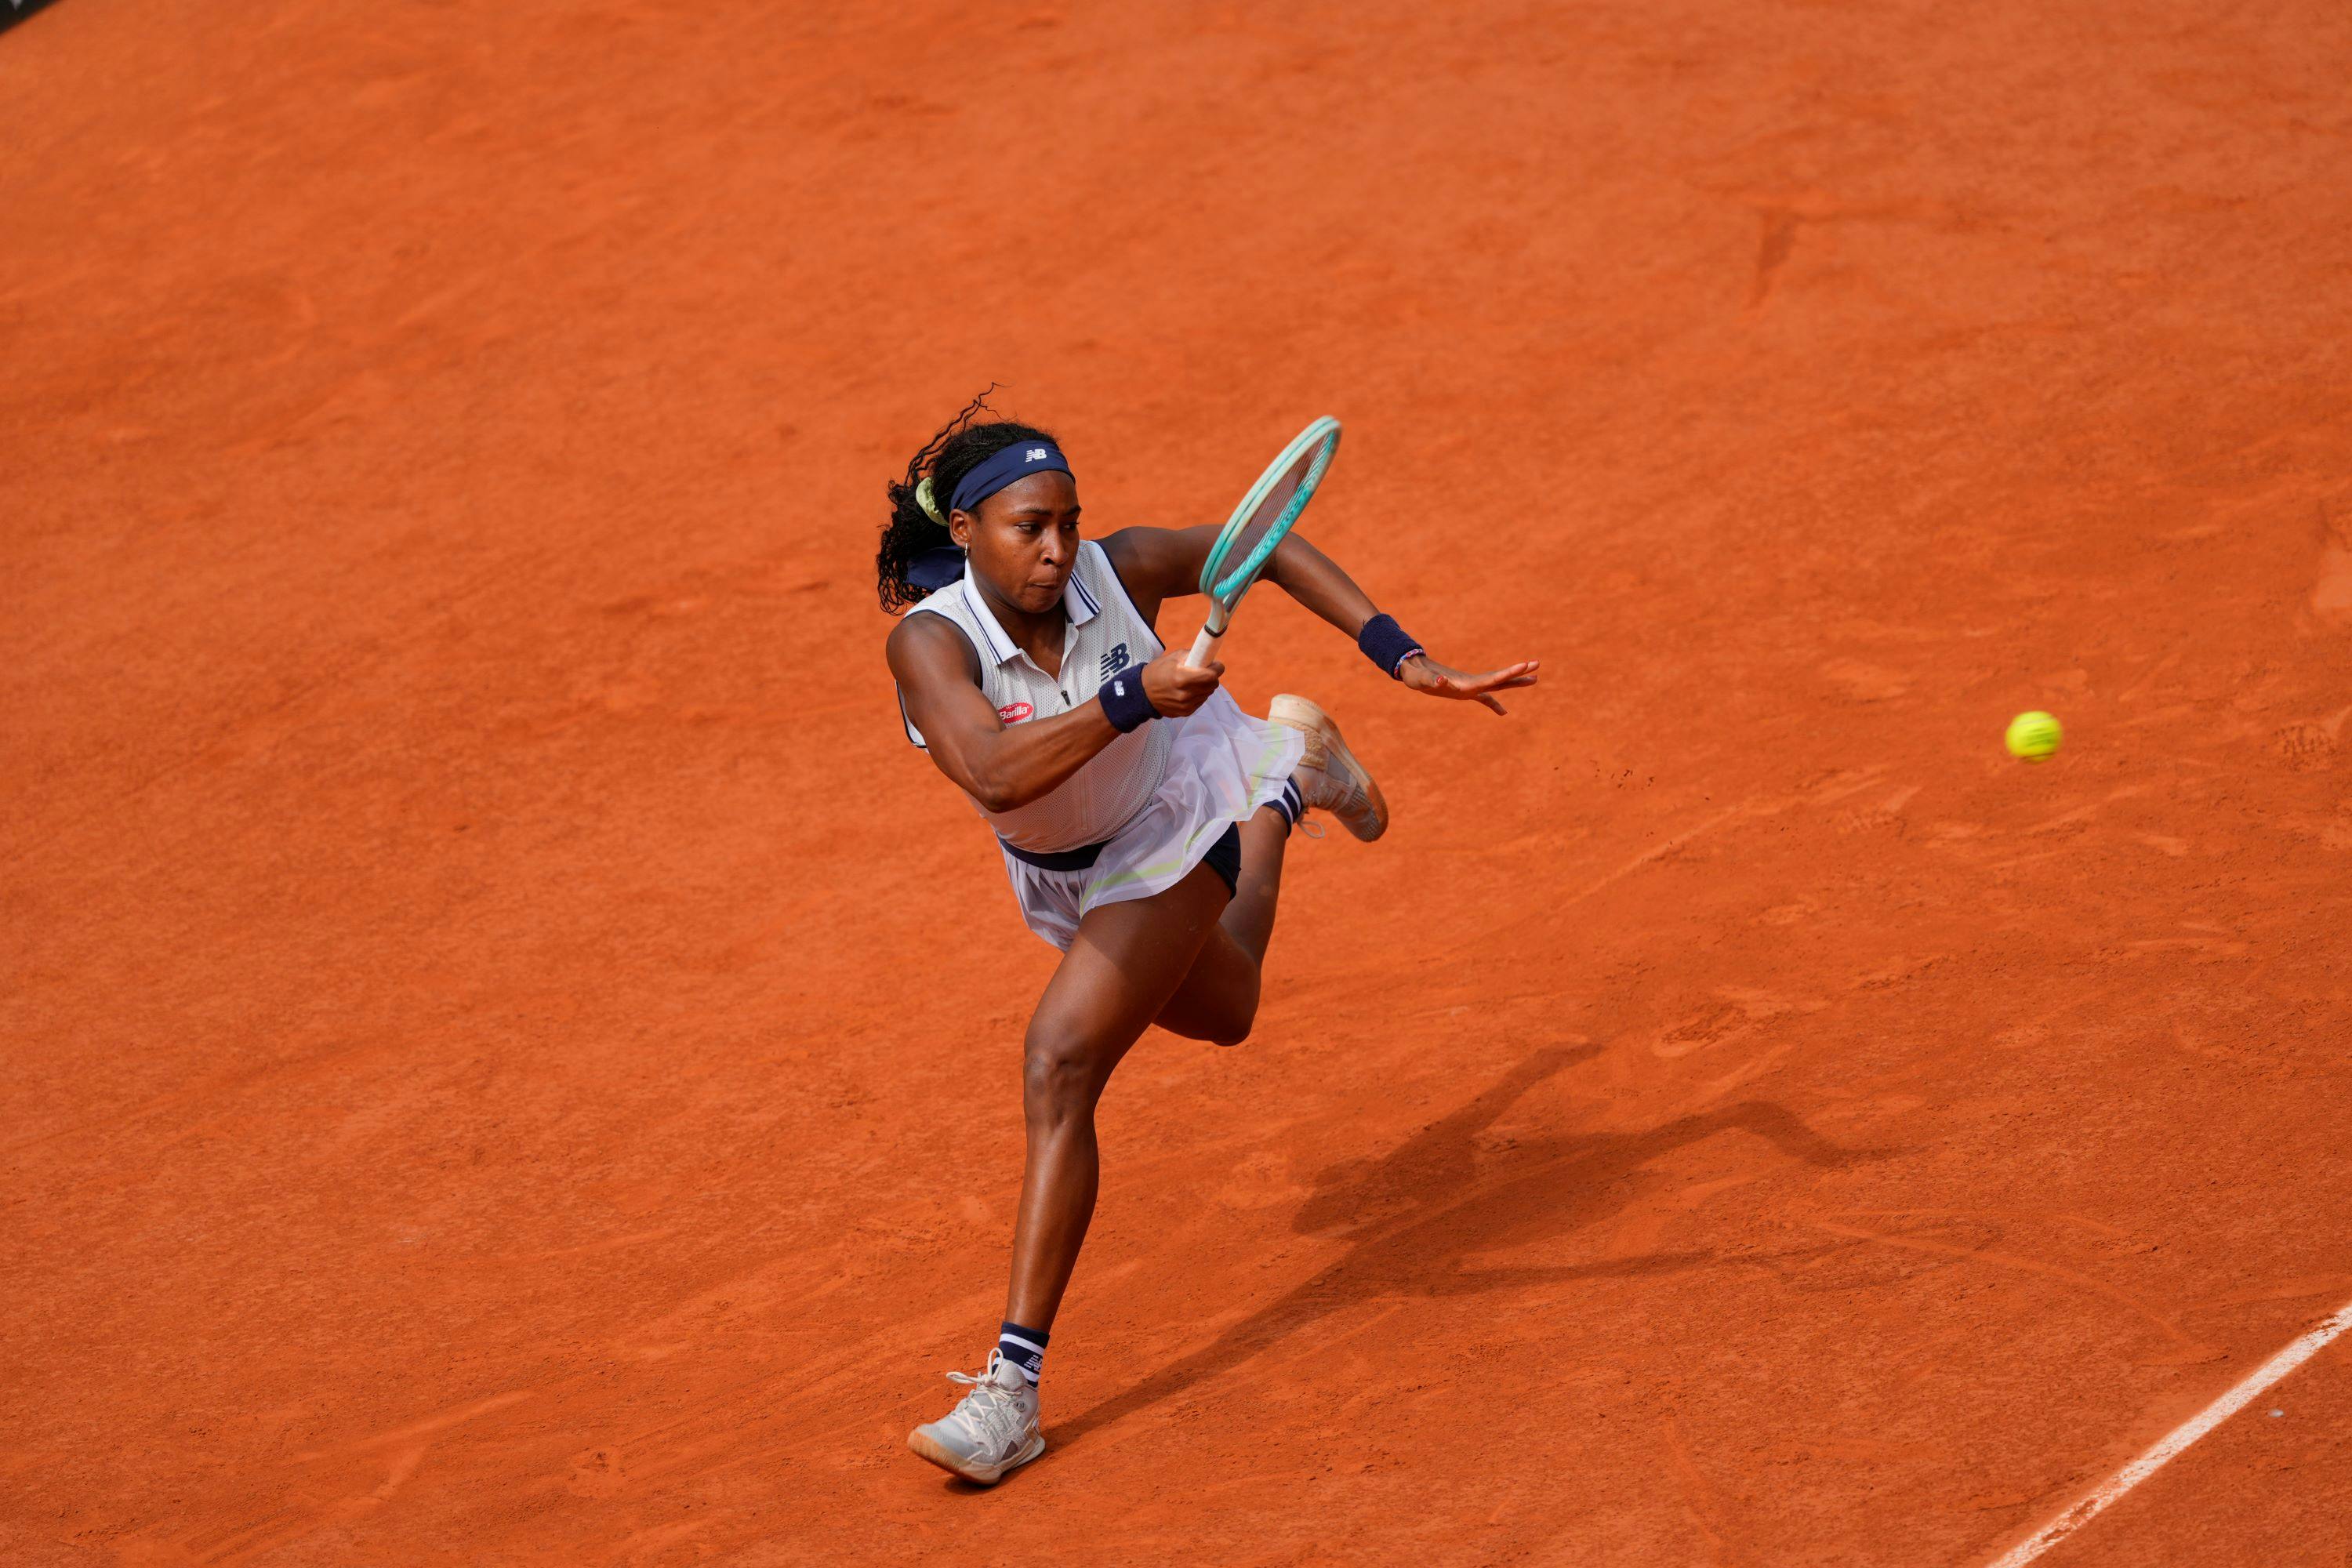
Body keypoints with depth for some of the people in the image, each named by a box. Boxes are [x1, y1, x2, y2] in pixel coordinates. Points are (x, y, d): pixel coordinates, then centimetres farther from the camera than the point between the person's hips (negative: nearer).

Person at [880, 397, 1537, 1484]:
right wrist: (1134, 696, -56)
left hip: (1171, 831, -3)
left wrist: (1405, 662, -18)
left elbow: (1270, 549, -11)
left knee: (1060, 1064, -23)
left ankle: (1012, 1389, -23)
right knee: (1221, 1016, 32)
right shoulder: (931, 639, -30)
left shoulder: (1120, 571, -27)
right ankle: (1289, 769, 60)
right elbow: (994, 774, -48)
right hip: (1062, 875, 3)